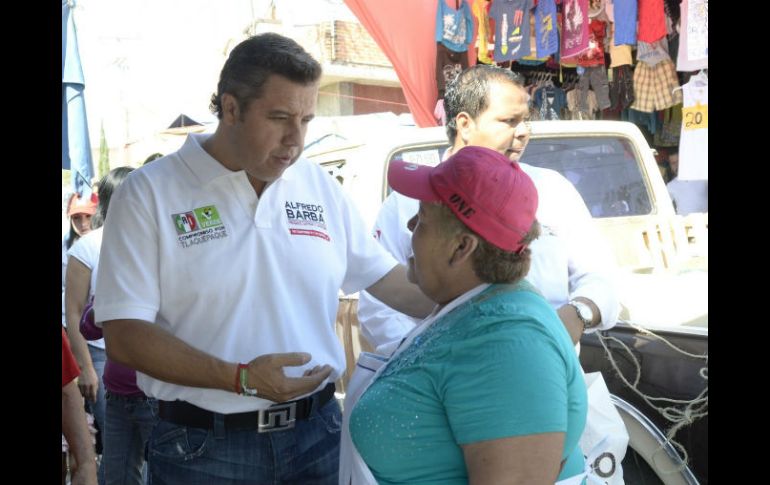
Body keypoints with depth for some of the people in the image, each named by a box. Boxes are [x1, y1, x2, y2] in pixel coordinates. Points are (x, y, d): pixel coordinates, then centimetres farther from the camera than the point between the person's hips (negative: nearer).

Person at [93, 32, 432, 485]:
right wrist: (240, 378, -21)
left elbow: (387, 278, 13)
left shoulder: (320, 187, 5)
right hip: (203, 448, -3)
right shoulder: (150, 193, -8)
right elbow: (124, 334, -13)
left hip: (318, 430, 4)